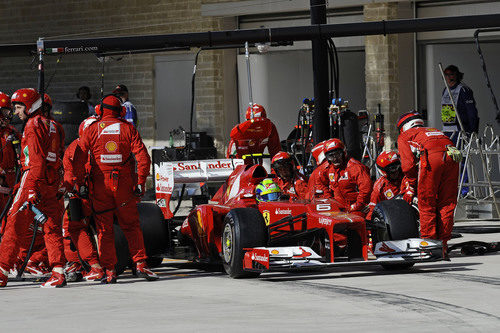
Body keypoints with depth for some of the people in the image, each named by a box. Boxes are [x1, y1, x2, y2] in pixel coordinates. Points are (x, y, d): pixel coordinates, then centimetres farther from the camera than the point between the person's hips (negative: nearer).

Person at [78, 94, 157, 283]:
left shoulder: (92, 129, 1)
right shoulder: (128, 128, 2)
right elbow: (143, 157, -5)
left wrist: (77, 182, 5)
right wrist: (141, 182, -1)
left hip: (100, 185, -1)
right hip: (124, 184, 1)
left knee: (104, 230, 5)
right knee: (131, 226, 12)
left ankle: (109, 271, 1)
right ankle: (140, 264, 2)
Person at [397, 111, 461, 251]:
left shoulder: (404, 137, 24)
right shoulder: (434, 130, 40)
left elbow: (408, 164, 10)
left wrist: (410, 188, 21)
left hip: (431, 158, -5)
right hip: (452, 158, 5)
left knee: (426, 204, 4)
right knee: (447, 204, 11)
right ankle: (443, 246, 10)